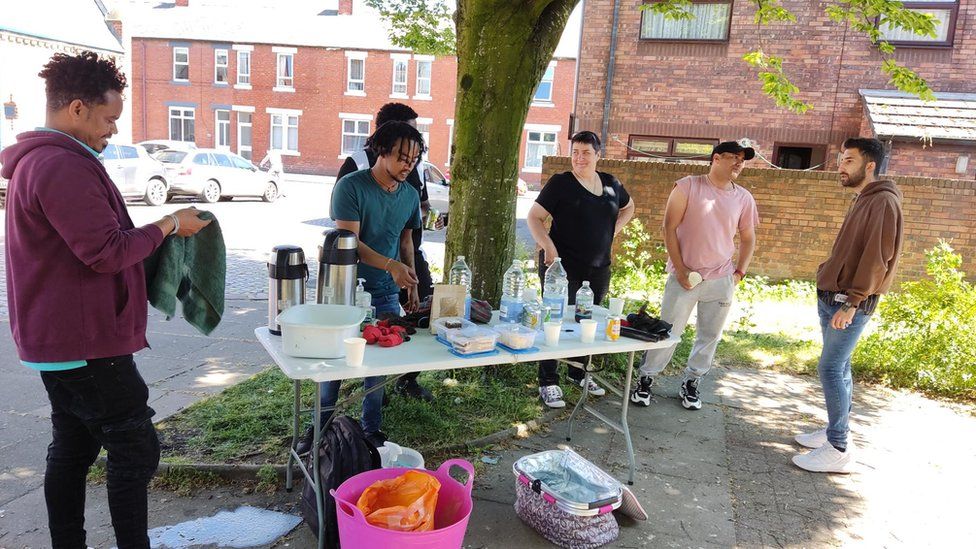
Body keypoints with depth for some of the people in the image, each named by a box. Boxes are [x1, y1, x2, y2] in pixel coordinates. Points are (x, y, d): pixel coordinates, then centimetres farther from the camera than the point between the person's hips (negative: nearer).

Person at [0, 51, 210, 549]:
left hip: (57, 340, 11)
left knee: (72, 449, 16)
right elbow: (108, 251, -23)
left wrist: (154, 231, 11)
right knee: (135, 450, -2)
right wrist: (169, 225, -11)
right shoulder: (63, 167, -19)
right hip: (85, 343, -11)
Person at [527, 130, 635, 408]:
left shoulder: (611, 184, 8)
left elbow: (628, 207, 26)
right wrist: (548, 246, -22)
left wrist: (613, 229, 10)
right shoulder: (561, 183, -7)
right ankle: (548, 383, 9)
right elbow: (534, 216, -9)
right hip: (563, 266, -6)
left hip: (598, 269, 6)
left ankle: (579, 373, 34)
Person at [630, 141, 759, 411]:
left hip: (721, 280, 4)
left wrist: (740, 272, 6)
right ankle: (646, 379, 18)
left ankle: (691, 383, 26)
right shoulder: (688, 186, -4)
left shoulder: (744, 198, 7)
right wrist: (680, 269, -10)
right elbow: (670, 228, -6)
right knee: (668, 332, 1)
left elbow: (748, 238, 17)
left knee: (710, 336, 9)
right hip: (685, 277, -4)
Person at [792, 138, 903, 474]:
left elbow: (877, 257, -20)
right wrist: (830, 292, 17)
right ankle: (836, 430, 25)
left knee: (830, 368, -10)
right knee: (839, 367, 14)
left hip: (851, 303, -10)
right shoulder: (862, 201, 17)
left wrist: (851, 302, -23)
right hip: (832, 297, 10)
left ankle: (839, 450, -4)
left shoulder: (883, 202, -13)